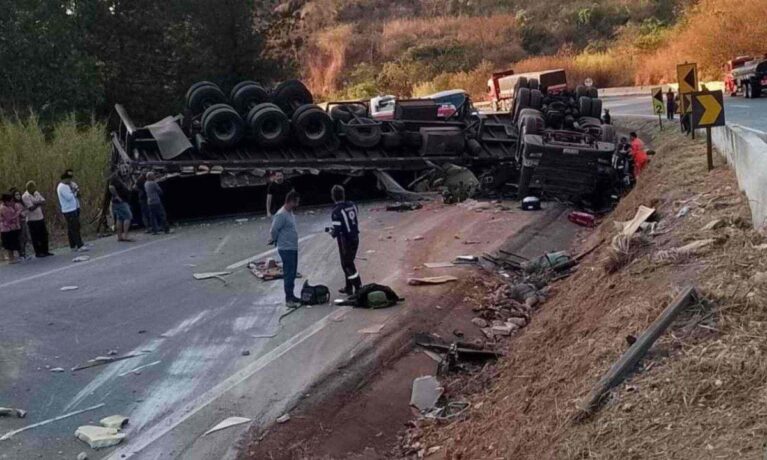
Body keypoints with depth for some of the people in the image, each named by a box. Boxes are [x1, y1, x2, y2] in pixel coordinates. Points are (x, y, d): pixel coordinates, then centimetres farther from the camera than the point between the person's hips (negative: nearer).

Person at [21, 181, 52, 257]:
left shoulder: (36, 193, 9)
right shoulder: (25, 196, -13)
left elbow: (43, 201, 1)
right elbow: (31, 208, -21)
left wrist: (37, 203, -16)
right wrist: (39, 203, -10)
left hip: (40, 217, 7)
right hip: (32, 219, -7)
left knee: (44, 235, 10)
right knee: (35, 237, 0)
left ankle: (45, 251, 19)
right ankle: (38, 253, 8)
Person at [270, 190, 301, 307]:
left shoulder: (290, 213, 9)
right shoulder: (281, 215, -21)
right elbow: (273, 231, -18)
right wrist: (273, 240, -1)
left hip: (293, 248, 9)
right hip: (286, 249, -9)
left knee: (293, 273, 17)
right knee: (288, 274, -5)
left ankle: (291, 295, 28)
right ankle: (289, 299, 1)